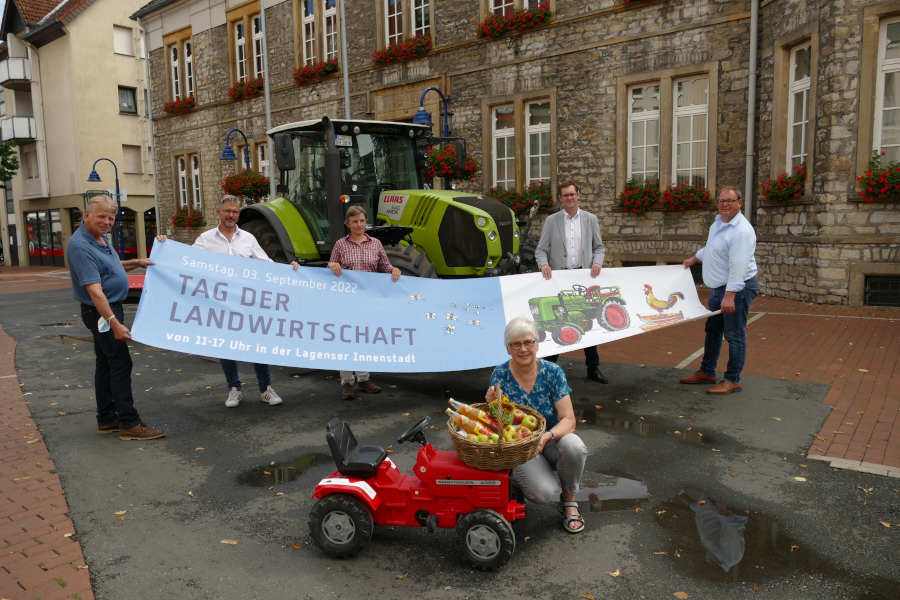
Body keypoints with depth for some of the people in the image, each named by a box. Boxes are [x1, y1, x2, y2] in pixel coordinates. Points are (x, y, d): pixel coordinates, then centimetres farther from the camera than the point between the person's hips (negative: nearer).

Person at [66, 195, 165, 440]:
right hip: (101, 312, -10)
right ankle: (129, 424, -5)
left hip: (110, 309, 10)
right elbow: (94, 290, -29)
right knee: (120, 364, -9)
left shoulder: (100, 237, 9)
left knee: (105, 364, 14)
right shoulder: (80, 245, -22)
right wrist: (114, 323, -33)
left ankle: (107, 420, 22)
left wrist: (136, 263, 13)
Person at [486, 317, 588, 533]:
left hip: (552, 441, 2)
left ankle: (569, 499, -4)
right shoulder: (499, 375, -10)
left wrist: (546, 437, -35)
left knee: (574, 446, -33)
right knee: (544, 493, -28)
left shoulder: (552, 372, -11)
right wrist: (492, 406, -28)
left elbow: (568, 420, -15)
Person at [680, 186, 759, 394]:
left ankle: (732, 380, 7)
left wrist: (729, 295, -33)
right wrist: (694, 259, 35)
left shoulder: (741, 231, -22)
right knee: (712, 330, 17)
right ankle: (707, 372, 30)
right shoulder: (718, 222, 9)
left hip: (738, 287, -10)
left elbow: (738, 266, -29)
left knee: (734, 334, -3)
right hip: (719, 287, 10)